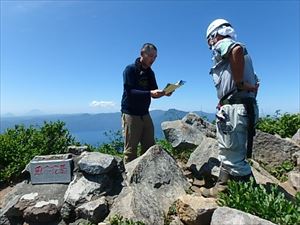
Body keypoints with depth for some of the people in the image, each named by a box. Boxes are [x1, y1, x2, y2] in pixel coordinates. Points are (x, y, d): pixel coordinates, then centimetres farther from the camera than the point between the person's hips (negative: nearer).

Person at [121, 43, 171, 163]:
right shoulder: (130, 70, -6)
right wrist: (149, 93, -30)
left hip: (145, 114, 7)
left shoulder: (150, 72, 13)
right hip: (130, 114, -6)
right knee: (131, 150, -2)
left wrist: (163, 93, -12)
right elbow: (129, 92, -19)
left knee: (150, 148, 8)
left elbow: (154, 92, 10)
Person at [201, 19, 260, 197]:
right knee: (227, 153, 17)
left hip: (235, 108, -10)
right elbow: (255, 82, 24)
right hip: (244, 106, 10)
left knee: (235, 157, -4)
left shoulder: (223, 44, -1)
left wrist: (239, 83, -21)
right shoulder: (231, 50, 25)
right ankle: (222, 188, 29)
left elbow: (237, 49, -27)